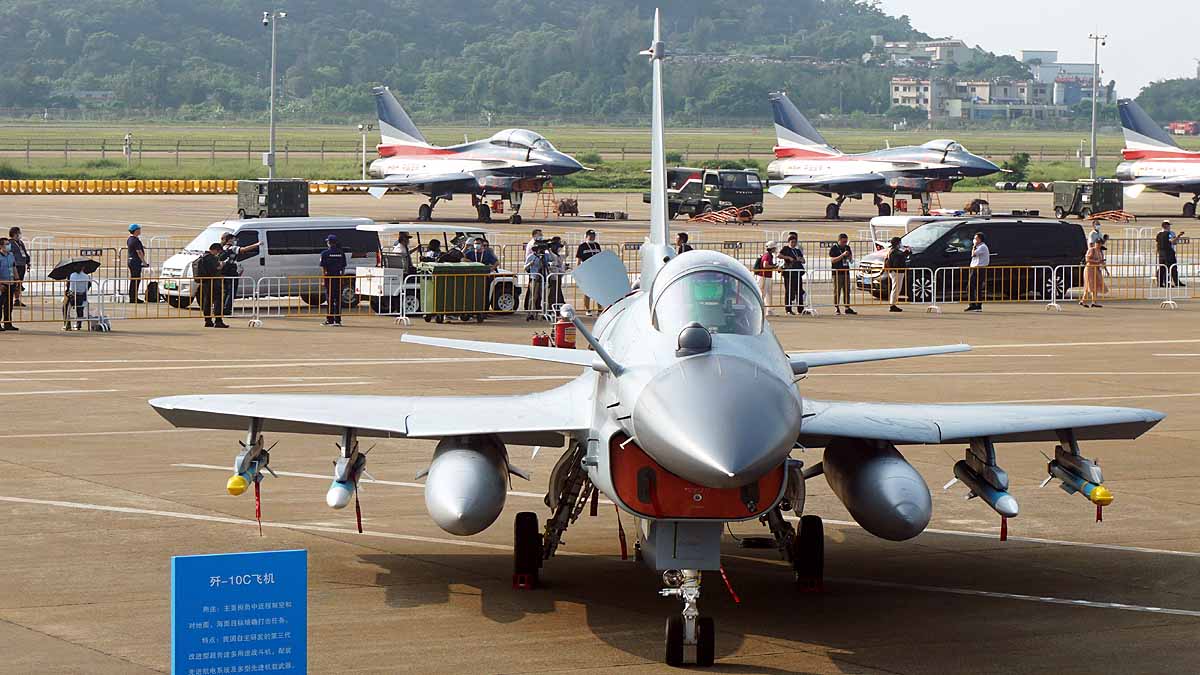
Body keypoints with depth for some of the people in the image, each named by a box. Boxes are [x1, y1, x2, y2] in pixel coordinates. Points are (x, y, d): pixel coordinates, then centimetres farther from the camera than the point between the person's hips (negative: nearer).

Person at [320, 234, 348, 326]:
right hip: (338, 277, 3)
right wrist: (342, 277, 14)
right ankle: (338, 320, 6)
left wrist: (324, 278, -4)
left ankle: (330, 320, -1)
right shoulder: (341, 253, 7)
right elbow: (344, 266, 9)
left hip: (329, 277, -3)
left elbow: (323, 267, -7)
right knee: (338, 299, 6)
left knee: (330, 299, 0)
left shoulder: (325, 253, -4)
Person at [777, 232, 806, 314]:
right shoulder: (785, 249, 4)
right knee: (789, 291, -4)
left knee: (799, 291, 5)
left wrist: (801, 259, 0)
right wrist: (788, 257, -17)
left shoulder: (798, 251, 21)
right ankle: (788, 310, -2)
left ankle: (800, 309, 9)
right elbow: (779, 255, -12)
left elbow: (803, 261, 23)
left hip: (798, 272, 6)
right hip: (789, 272, -6)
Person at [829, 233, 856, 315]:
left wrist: (850, 256, -3)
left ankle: (847, 308, 9)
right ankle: (836, 308, -2)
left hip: (846, 271, 6)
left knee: (847, 291, 6)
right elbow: (832, 260, -12)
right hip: (837, 272, -6)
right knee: (837, 291, -6)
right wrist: (842, 255, -19)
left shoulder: (847, 247, 14)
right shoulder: (834, 248, -4)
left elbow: (851, 259, 21)